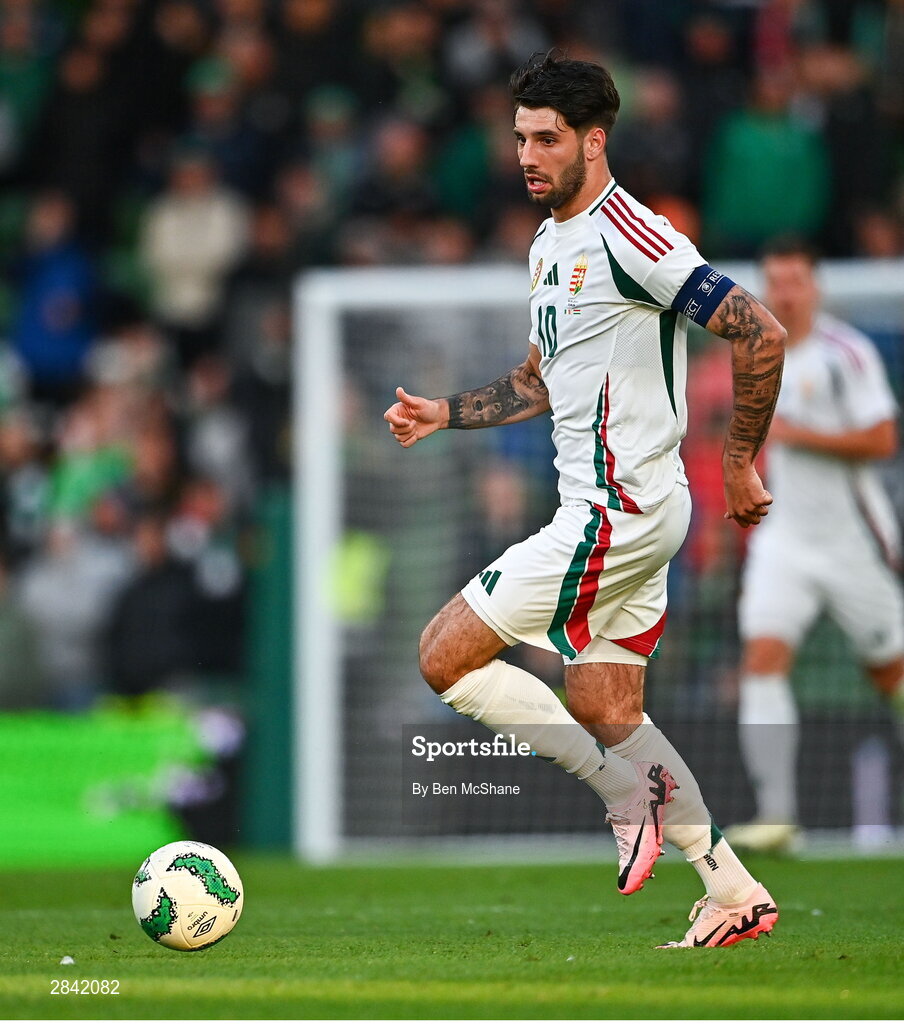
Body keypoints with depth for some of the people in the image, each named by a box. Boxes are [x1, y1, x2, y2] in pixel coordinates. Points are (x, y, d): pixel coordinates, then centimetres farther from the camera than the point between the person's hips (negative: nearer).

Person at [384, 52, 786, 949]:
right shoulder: (549, 245, 14)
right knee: (605, 713, 13)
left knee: (445, 656, -8)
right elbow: (540, 382, 27)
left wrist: (739, 463, -14)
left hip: (617, 510, -10)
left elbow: (759, 334, -20)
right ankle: (734, 894, 17)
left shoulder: (627, 235, -16)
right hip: (617, 510, 10)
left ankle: (630, 790, -4)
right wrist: (443, 414, 14)